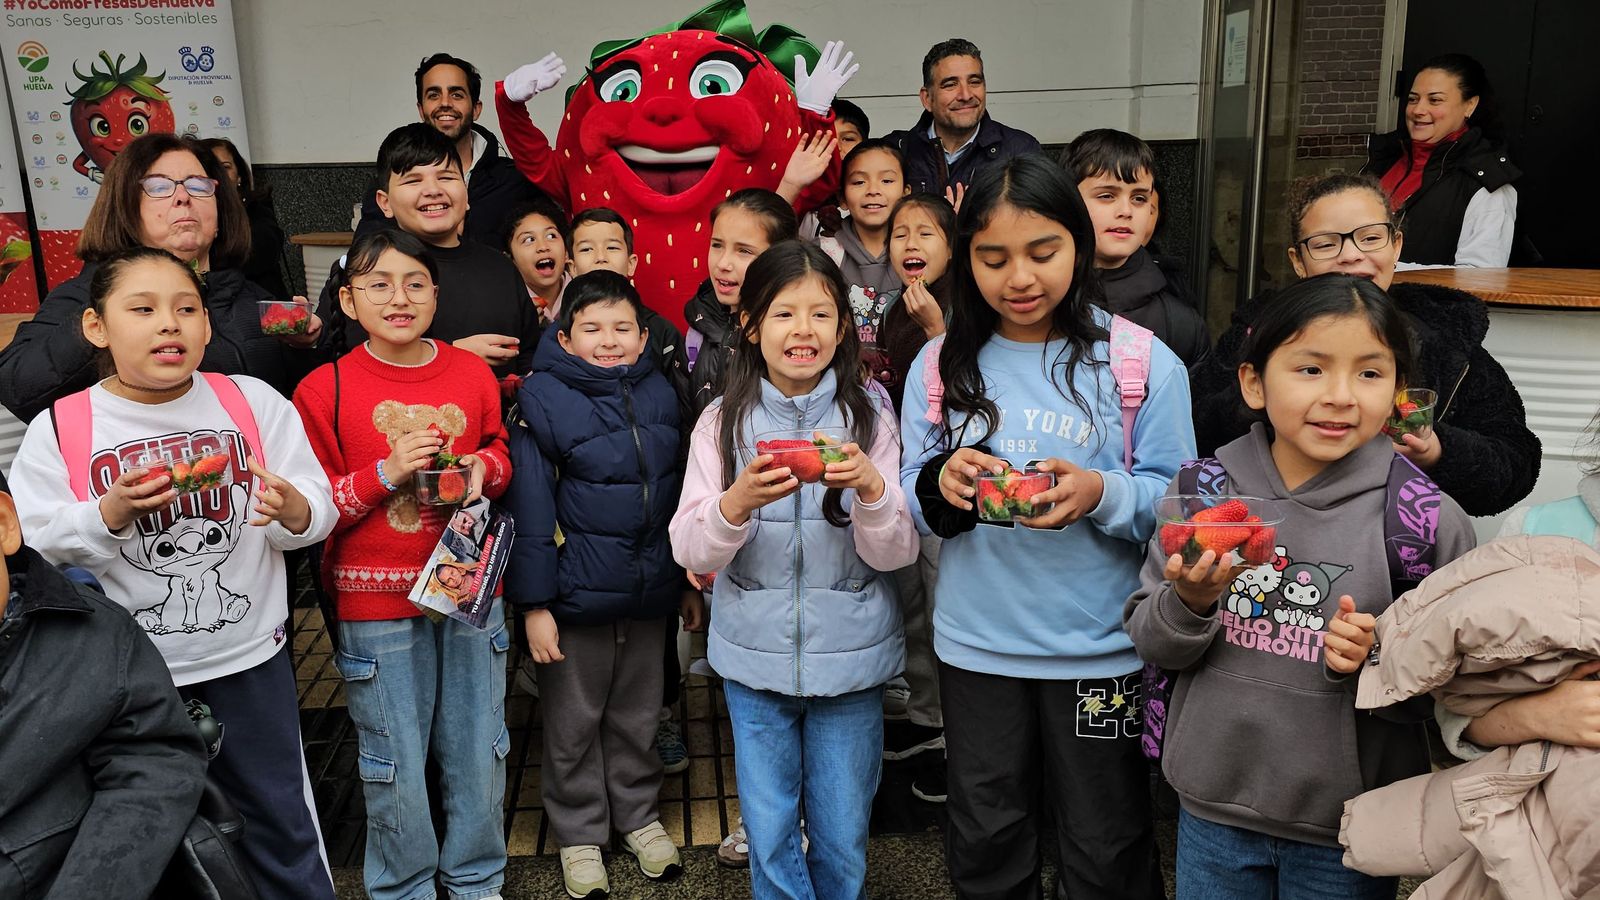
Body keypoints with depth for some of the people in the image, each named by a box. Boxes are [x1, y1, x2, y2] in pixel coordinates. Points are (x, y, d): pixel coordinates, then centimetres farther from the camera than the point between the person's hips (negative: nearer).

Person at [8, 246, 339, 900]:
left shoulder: (254, 402, -5)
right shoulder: (59, 429, -7)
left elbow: (319, 511, -5)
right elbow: (35, 544, -8)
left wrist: (293, 511, -27)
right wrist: (111, 513, -23)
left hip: (248, 655, 0)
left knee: (276, 809, 15)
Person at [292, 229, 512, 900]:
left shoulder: (472, 373, 1)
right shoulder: (325, 390, -7)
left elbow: (500, 454, 14)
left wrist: (482, 466, -8)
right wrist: (386, 474, -20)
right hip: (376, 607, -2)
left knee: (478, 752, 15)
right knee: (395, 766, 10)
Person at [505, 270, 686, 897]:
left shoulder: (660, 393, 1)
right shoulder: (544, 400, -13)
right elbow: (530, 510, -13)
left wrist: (690, 575, 12)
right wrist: (534, 604, -13)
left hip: (651, 591, 4)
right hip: (577, 594, -4)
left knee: (638, 714, 20)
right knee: (574, 723, 13)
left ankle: (638, 814, 40)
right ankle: (579, 832, 33)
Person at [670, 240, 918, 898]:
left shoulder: (869, 418, -4)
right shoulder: (723, 423, -3)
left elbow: (896, 554, -7)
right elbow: (689, 551, -7)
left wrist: (871, 487, -26)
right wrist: (737, 502, -26)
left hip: (850, 657, 0)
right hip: (755, 654, 0)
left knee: (842, 840, 12)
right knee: (769, 836, 12)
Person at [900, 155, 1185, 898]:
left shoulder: (1144, 362, -8)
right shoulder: (942, 364, 0)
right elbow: (910, 502, 3)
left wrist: (1102, 494, -25)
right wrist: (940, 484, -19)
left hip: (1099, 645, -2)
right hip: (976, 641, 2)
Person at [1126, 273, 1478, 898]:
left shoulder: (1431, 521, -12)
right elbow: (1152, 646, -2)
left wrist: (1381, 661, -23)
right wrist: (1190, 601, -22)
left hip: (1348, 831, -1)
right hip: (1212, 807, 2)